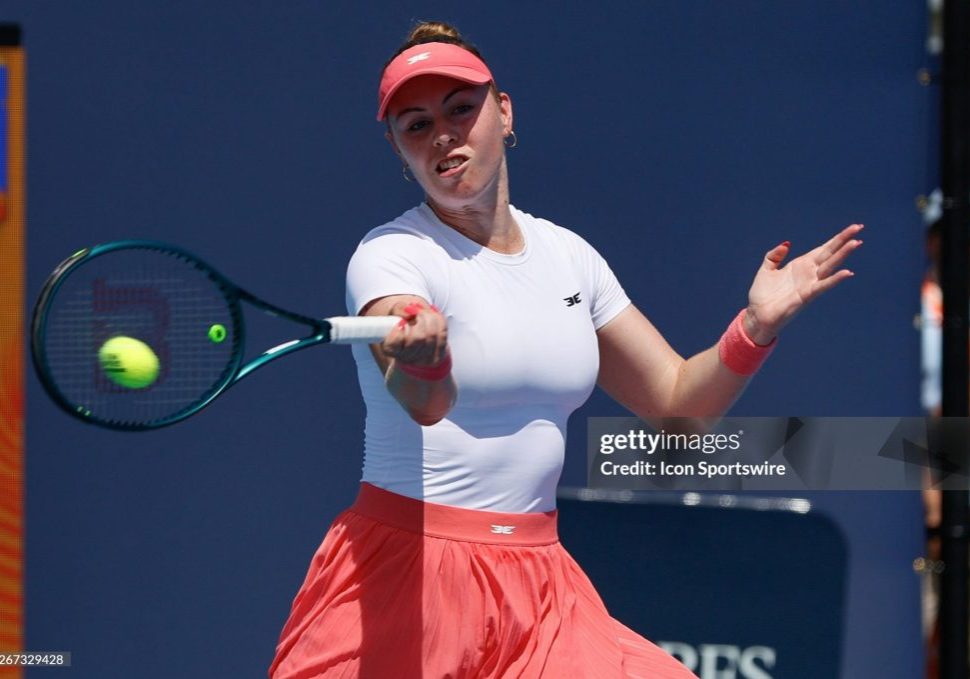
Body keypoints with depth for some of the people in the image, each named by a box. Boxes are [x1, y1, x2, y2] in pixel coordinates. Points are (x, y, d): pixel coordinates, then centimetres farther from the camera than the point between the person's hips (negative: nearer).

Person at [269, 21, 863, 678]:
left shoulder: (568, 256, 10)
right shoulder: (391, 255, -8)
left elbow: (679, 399, 15)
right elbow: (424, 404, -29)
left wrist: (756, 326, -3)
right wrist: (422, 360, -52)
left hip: (537, 589, 5)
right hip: (404, 573, -4)